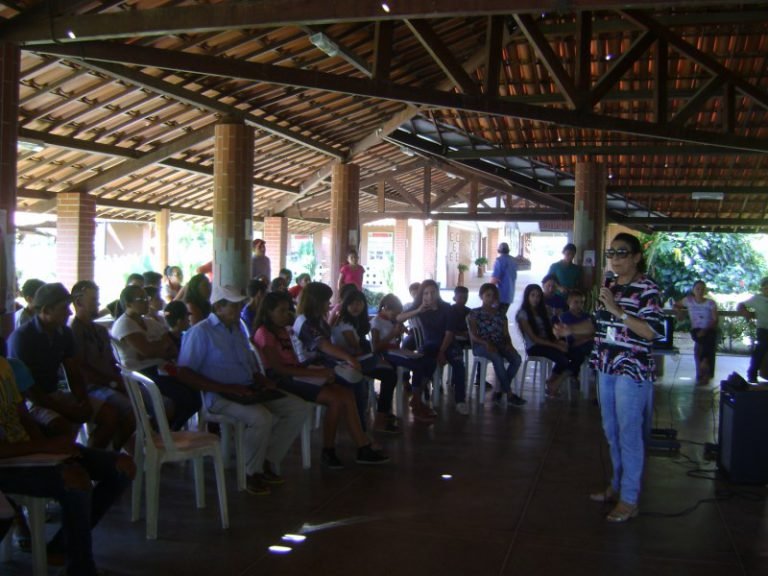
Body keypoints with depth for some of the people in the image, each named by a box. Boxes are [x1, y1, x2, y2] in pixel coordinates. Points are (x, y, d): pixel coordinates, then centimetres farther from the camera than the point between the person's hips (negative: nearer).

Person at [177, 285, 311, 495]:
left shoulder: (238, 328, 20)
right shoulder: (200, 332, -6)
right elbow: (184, 374, -15)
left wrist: (262, 380, 3)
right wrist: (226, 388, -21)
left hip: (249, 390, 8)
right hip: (220, 397, -8)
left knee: (300, 408, -7)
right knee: (262, 418, -35)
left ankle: (267, 463, 0)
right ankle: (252, 473, -10)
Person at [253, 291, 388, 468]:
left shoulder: (283, 330, 19)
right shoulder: (264, 334, -8)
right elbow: (279, 368, -17)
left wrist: (320, 370, -3)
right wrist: (316, 373, -19)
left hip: (295, 374, 8)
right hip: (281, 381, -8)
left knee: (346, 394, -9)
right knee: (336, 398, -21)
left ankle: (364, 448, -9)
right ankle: (328, 451, -7)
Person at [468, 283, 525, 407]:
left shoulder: (500, 313, 19)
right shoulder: (475, 313, 6)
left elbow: (506, 334, 14)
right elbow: (473, 335, -4)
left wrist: (509, 344, -9)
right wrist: (487, 343, -22)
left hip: (499, 345, 5)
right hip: (481, 345, -5)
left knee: (517, 359, -25)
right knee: (498, 359, -37)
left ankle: (499, 390, -19)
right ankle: (509, 394, -29)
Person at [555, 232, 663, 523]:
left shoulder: (646, 289, -12)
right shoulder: (610, 287, 12)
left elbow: (653, 331, -22)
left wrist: (618, 310, -25)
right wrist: (570, 329, 6)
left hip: (632, 371, -8)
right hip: (607, 368, 8)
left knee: (628, 434, -2)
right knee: (611, 431, 17)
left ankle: (629, 499, 8)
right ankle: (617, 485, 33)